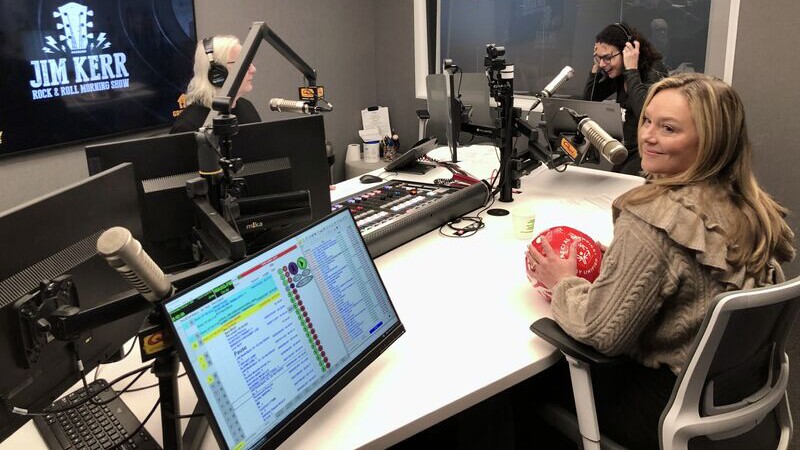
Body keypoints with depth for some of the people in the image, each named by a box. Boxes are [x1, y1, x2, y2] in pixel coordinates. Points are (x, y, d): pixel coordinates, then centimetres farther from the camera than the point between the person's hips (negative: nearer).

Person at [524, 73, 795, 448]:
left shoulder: (653, 220, -28)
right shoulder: (750, 206, -5)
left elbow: (603, 333, -23)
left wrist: (562, 283, -6)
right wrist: (616, 260, 7)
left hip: (669, 406, -7)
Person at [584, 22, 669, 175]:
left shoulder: (655, 72, -18)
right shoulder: (617, 73, 2)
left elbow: (644, 113, -34)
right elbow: (589, 99, 6)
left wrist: (632, 70, -28)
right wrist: (597, 64, -4)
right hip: (629, 147, 7)